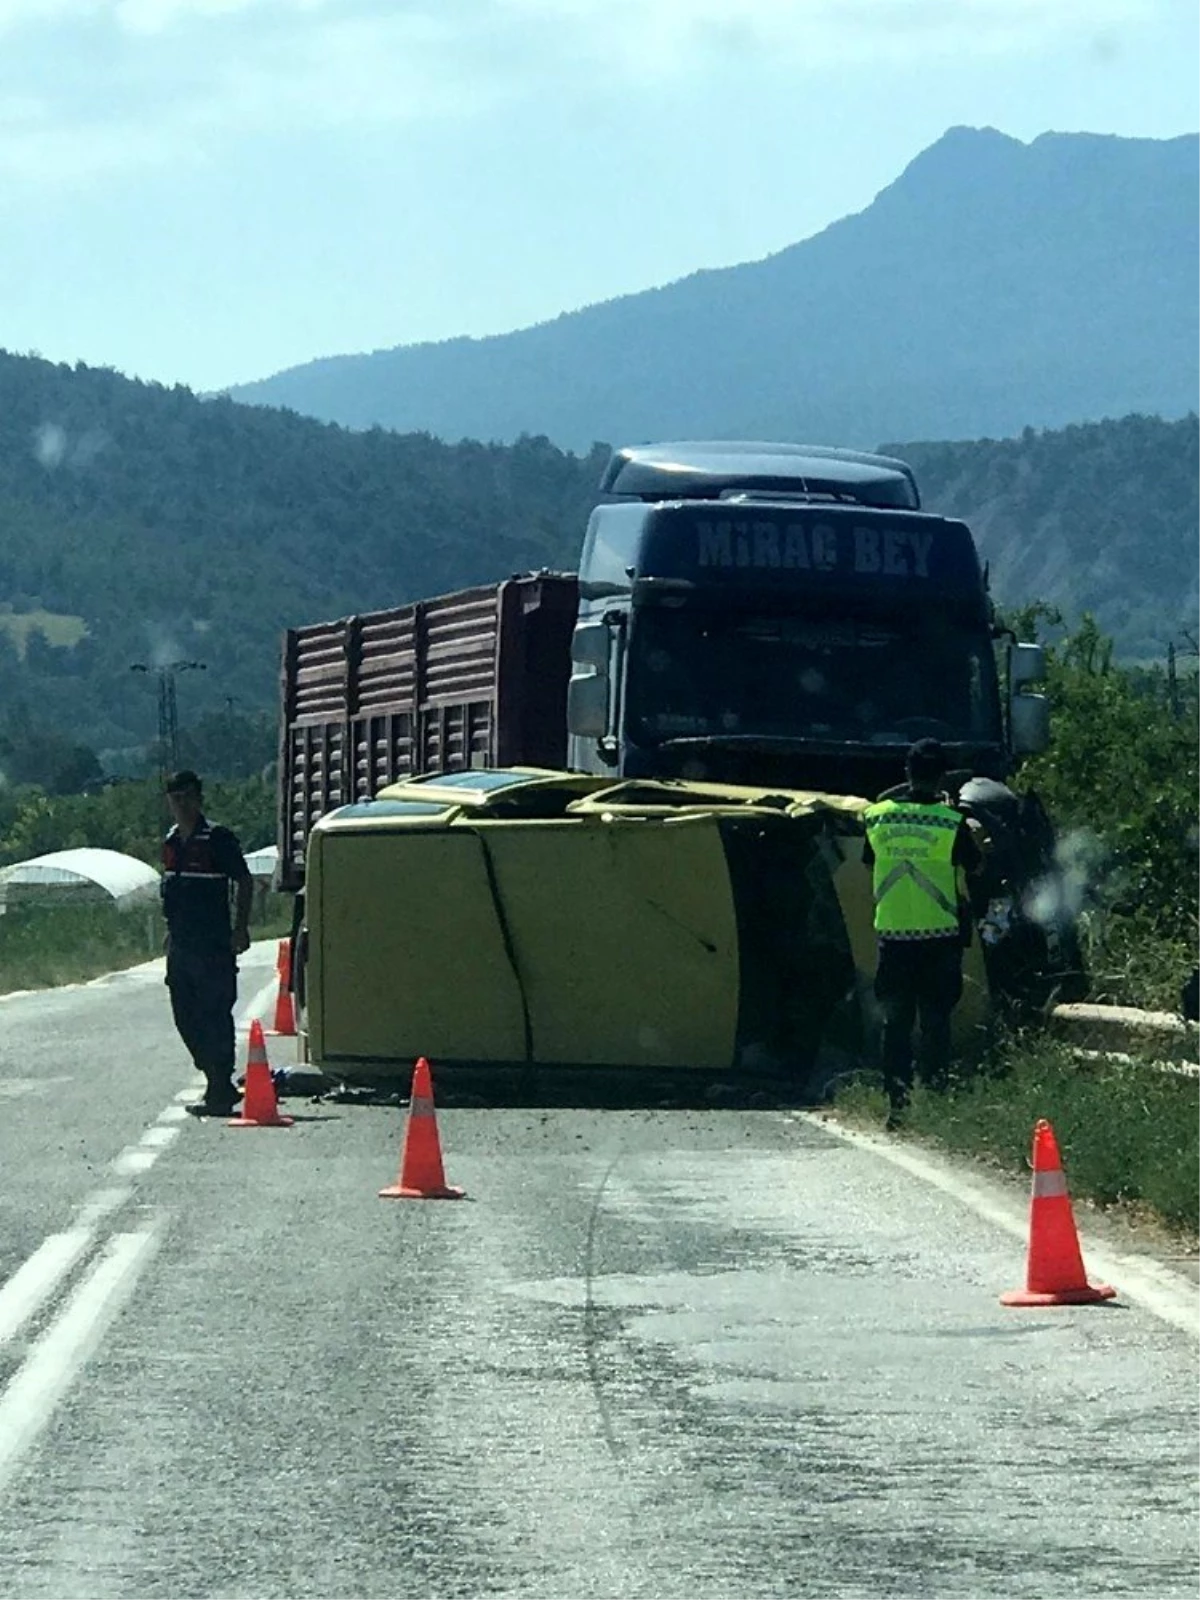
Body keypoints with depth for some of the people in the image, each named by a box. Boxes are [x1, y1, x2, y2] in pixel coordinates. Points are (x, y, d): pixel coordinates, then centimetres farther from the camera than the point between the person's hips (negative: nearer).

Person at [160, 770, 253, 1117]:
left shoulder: (218, 839, -8)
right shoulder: (171, 843, 14)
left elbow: (245, 882, -5)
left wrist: (240, 928, -10)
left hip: (213, 945, -8)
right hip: (181, 944, 8)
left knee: (215, 1017, -6)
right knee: (186, 1017, 10)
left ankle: (219, 1093, -3)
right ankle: (219, 1085, 21)